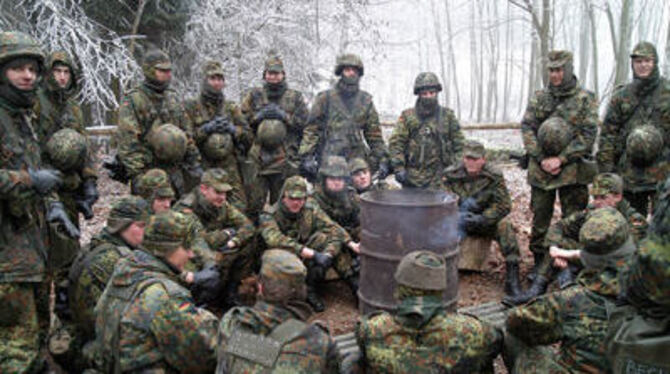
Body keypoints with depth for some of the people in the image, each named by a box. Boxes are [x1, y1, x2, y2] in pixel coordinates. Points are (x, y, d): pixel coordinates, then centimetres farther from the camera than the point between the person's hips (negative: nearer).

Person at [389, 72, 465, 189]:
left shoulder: (448, 116, 8)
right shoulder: (407, 116, 4)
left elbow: (459, 145, 10)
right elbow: (395, 143, -2)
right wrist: (399, 168, -10)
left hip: (439, 179, 0)